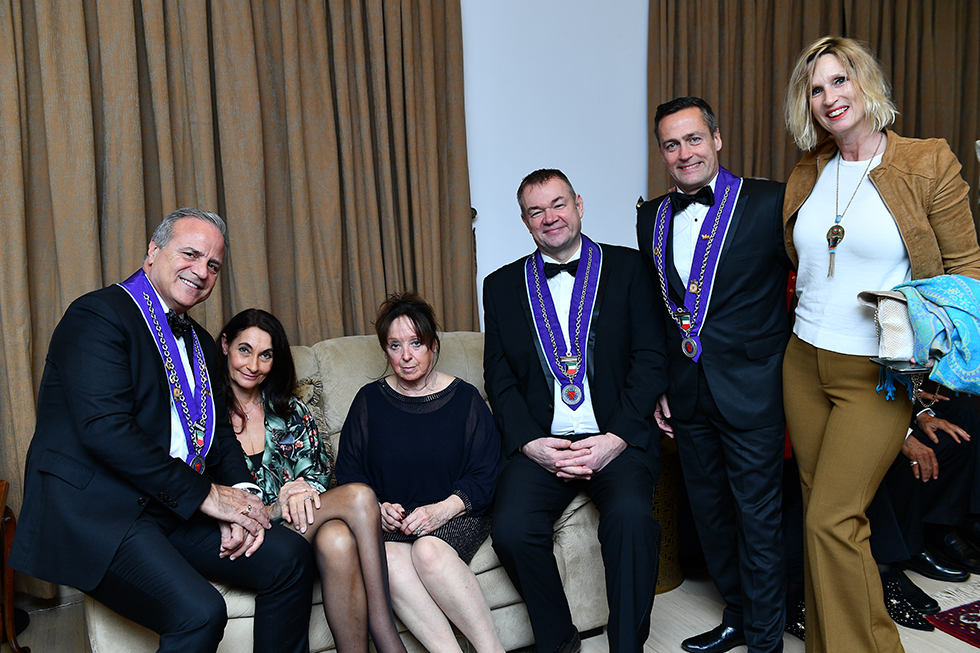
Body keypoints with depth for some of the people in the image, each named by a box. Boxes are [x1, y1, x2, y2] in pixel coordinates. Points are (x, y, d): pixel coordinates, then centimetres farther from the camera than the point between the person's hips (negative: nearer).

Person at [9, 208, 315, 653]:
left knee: (289, 558, -6)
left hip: (174, 511, 8)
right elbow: (105, 428, -21)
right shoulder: (97, 316, -10)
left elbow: (219, 432, 16)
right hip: (95, 510, -8)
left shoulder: (200, 343, 17)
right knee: (200, 611, -27)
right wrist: (204, 493, -18)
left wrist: (239, 495, -5)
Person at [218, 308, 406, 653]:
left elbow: (319, 471, 10)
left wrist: (304, 492, -14)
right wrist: (272, 510, -19)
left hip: (298, 517, 4)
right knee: (359, 495, -27)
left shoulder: (291, 411, 15)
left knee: (337, 540, -34)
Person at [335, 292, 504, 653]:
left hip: (455, 516, -1)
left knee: (429, 550, -34)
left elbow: (485, 475, 0)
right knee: (387, 558, -32)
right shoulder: (368, 400, 10)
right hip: (388, 520, 2)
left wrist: (444, 509, -17)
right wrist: (377, 509, -10)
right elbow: (348, 474, 10)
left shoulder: (464, 398, 5)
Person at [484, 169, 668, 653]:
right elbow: (499, 378, 9)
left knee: (631, 516, -30)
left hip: (616, 439, -1)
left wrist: (616, 439, -11)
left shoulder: (627, 268, 7)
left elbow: (651, 359, 1)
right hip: (539, 444, 2)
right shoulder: (502, 286, 13)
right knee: (512, 527, -23)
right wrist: (532, 444, -8)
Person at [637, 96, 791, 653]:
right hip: (687, 395, 5)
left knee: (759, 517, 6)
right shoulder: (652, 217, 8)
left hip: (751, 391, -5)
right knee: (710, 512, 18)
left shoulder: (768, 201, -8)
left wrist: (782, 357, -7)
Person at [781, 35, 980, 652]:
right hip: (804, 364, 5)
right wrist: (809, 323, 13)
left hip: (876, 375, -5)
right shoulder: (807, 175, 8)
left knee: (832, 519, -7)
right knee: (819, 510, 12)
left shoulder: (930, 163, -7)